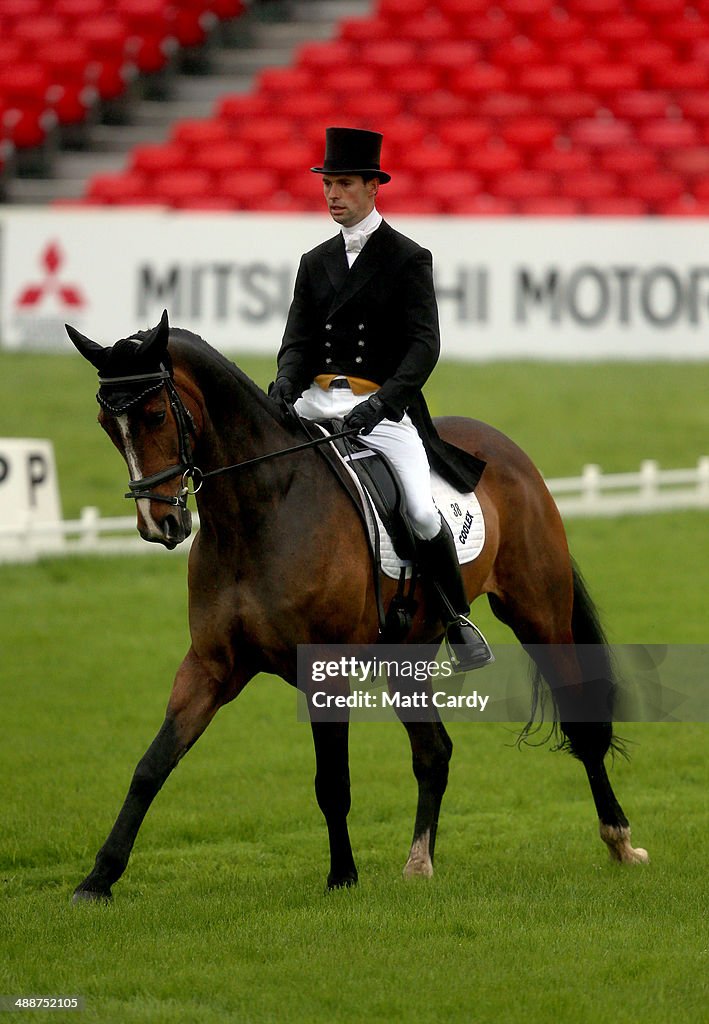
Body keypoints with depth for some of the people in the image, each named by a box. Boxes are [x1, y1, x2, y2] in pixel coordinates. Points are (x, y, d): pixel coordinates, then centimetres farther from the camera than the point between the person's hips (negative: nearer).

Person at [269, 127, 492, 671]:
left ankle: (459, 620, -3)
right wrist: (284, 386, -12)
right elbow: (298, 341, 12)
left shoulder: (408, 260, 0)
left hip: (383, 408, -5)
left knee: (422, 513, -23)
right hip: (316, 404, 5)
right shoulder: (316, 263, 16)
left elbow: (424, 346, -8)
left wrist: (381, 402, -23)